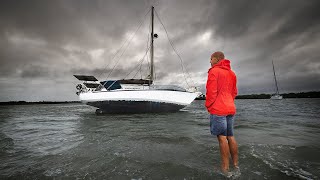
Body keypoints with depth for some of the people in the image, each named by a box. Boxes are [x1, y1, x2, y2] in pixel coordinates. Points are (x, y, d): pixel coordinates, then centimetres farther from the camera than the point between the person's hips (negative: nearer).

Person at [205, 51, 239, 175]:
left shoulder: (214, 71, -8)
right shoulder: (231, 73, 16)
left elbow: (211, 91, -15)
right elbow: (234, 92, 19)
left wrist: (208, 106, -4)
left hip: (218, 109, -8)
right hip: (230, 108, 8)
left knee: (222, 137, -1)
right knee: (230, 136, 15)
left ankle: (225, 167, 9)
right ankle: (235, 164, 26)